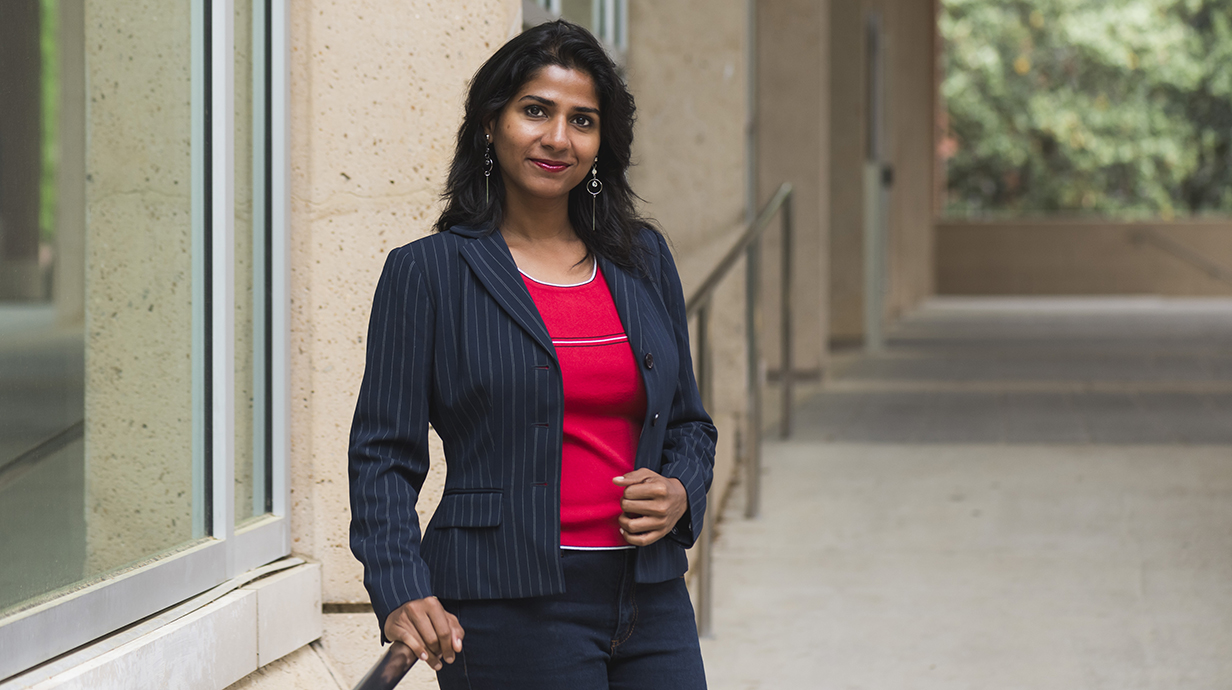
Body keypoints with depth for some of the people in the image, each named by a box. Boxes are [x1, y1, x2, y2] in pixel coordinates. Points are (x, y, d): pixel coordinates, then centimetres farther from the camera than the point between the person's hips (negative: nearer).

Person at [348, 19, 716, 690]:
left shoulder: (642, 259, 13)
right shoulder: (428, 273, -1)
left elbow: (689, 425, 20)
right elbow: (384, 454, -4)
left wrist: (679, 495, -1)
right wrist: (401, 594, -17)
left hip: (651, 605, 4)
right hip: (510, 607, -4)